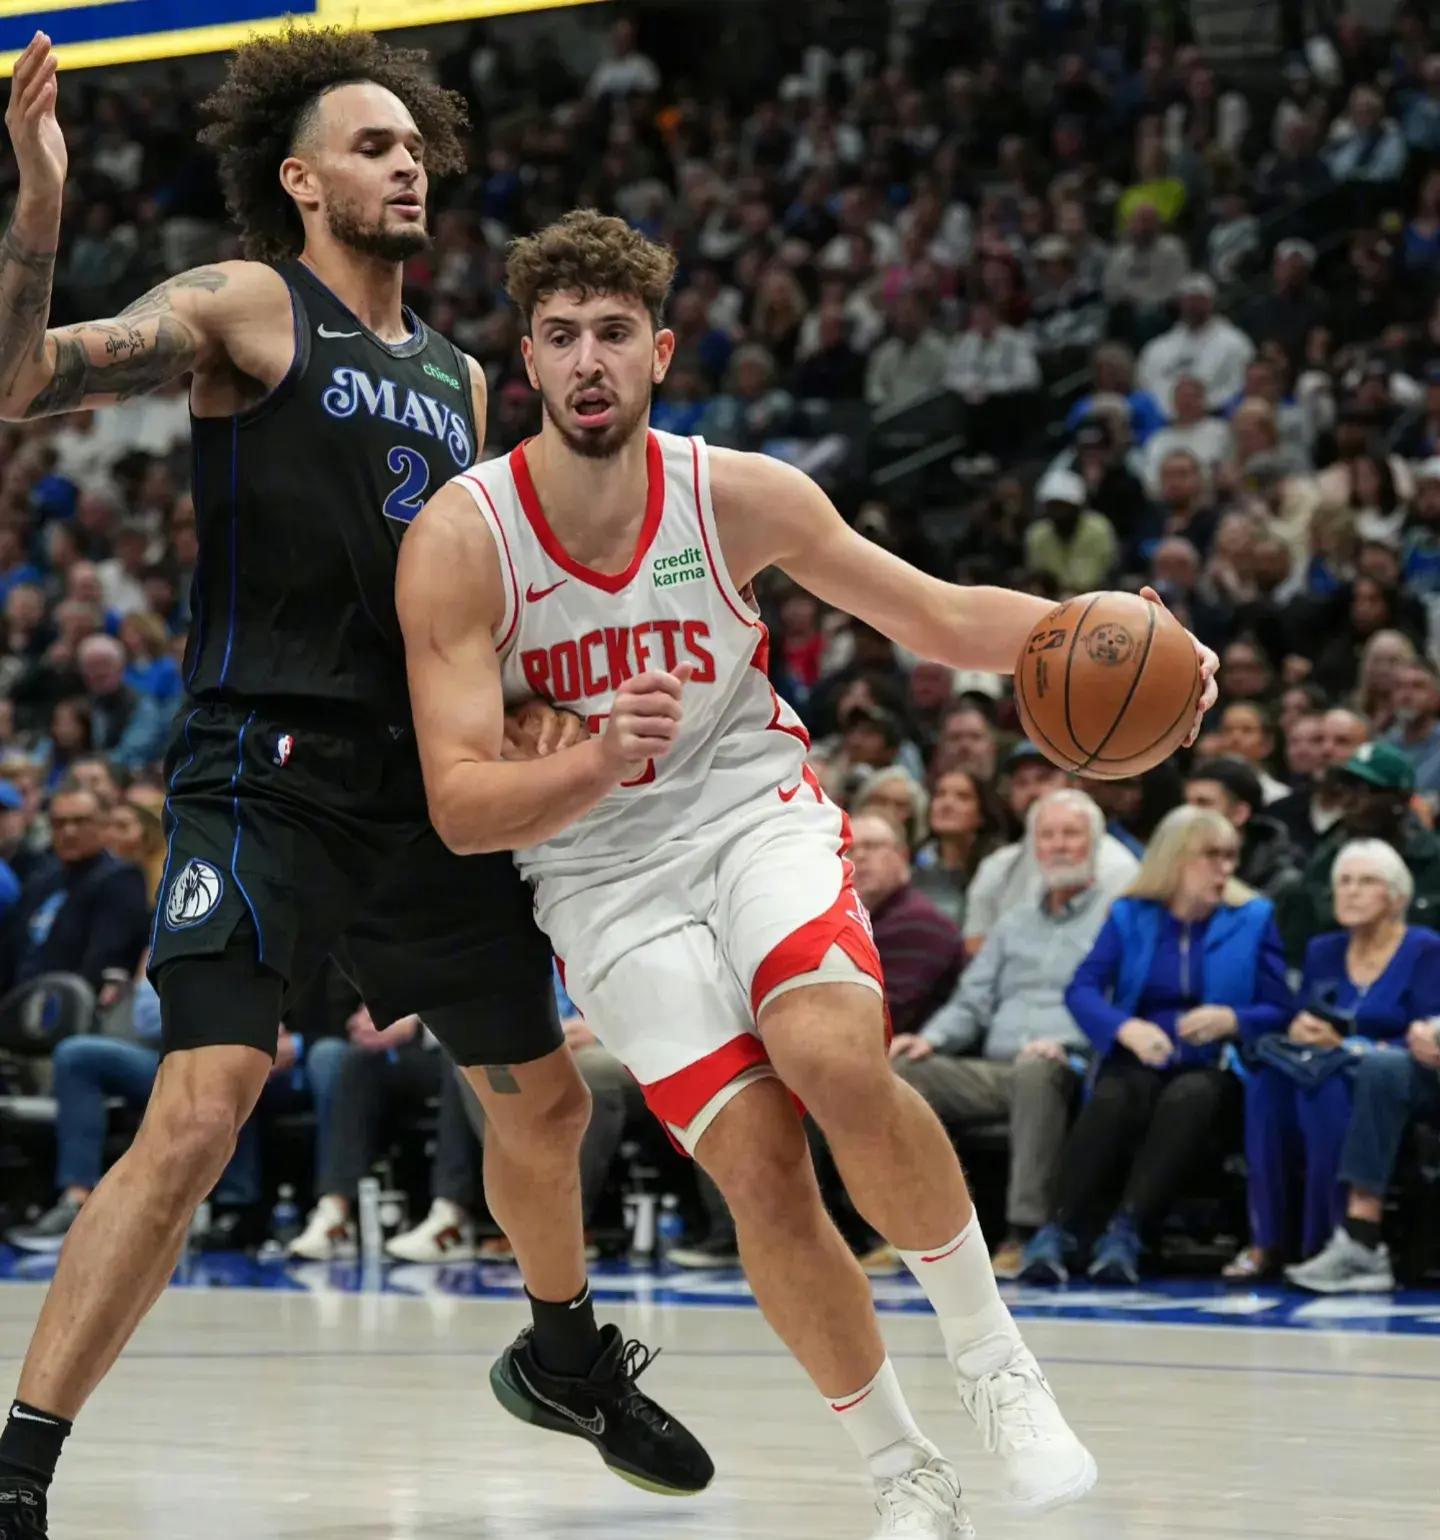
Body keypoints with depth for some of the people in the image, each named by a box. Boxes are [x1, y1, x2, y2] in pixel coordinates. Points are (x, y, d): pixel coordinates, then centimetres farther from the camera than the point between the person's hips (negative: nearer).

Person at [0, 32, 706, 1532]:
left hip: (425, 790, 7)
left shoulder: (459, 380, 18)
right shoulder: (245, 309, -2)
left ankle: (567, 1354, 46)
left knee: (542, 1099, 18)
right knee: (198, 1115, -21)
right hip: (268, 774, -7)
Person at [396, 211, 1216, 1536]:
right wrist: (599, 762, -40)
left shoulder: (738, 495, -10)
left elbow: (938, 617, 1)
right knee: (757, 1167, -15)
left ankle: (992, 1357, -7)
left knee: (838, 1063, -29)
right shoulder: (459, 542, -17)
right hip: (604, 877, 0)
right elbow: (460, 806, -20)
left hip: (756, 814, 0)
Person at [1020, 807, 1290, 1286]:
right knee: (1112, 1098, -34)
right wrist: (1127, 1028, -22)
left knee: (1187, 1098, -36)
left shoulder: (1254, 919, 10)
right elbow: (1082, 989, -3)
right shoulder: (1129, 917, 11)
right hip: (1140, 1063, 1)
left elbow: (1278, 1010, 5)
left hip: (1215, 1067, -1)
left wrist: (1232, 1020, -17)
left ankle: (1126, 1234, -44)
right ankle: (1061, 1232, -41)